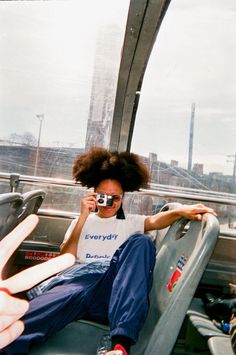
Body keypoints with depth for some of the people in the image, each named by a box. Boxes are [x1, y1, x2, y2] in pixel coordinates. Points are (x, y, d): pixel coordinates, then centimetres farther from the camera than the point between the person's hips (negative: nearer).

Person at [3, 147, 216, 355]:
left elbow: (154, 221, -1)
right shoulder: (82, 222, 25)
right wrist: (83, 217, 4)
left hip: (116, 289, 1)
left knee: (141, 241, -27)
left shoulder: (130, 223, 23)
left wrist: (181, 211, -24)